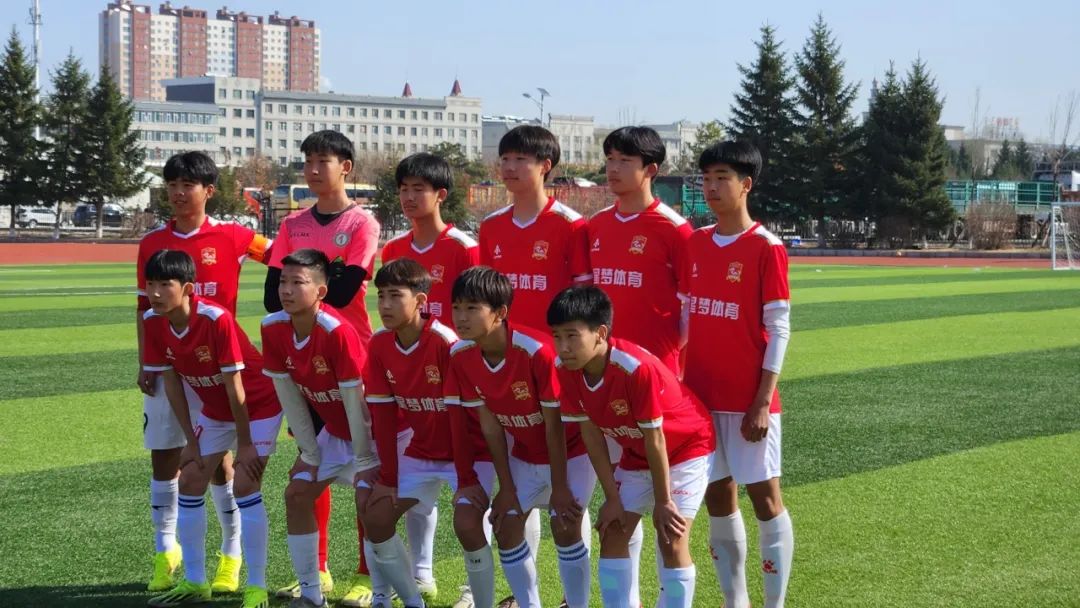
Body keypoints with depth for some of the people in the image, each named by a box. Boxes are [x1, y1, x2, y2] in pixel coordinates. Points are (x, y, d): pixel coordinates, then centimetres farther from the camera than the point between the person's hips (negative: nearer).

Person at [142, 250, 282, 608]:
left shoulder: (217, 320, -32)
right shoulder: (153, 323, -14)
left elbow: (234, 386, -26)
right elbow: (171, 382, -5)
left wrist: (245, 443, -20)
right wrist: (191, 441, -4)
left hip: (258, 405, -7)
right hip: (215, 409, 7)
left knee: (245, 486, -16)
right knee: (189, 482, 4)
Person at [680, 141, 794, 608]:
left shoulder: (766, 248, -9)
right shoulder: (695, 244, 8)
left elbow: (779, 328, -9)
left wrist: (762, 402, -14)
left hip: (748, 398, -5)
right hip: (700, 394, 5)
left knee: (764, 495, 1)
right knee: (717, 496, 10)